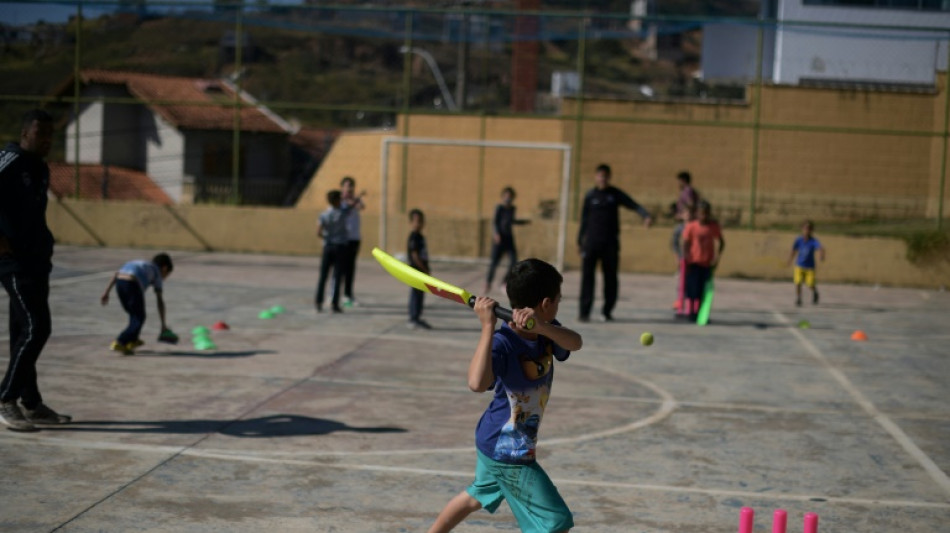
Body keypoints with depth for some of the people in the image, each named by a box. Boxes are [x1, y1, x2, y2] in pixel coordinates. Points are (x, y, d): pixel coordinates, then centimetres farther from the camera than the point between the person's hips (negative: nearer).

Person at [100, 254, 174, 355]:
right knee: (139, 318, 5)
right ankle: (119, 343, -7)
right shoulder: (156, 272, 23)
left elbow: (116, 275, 21)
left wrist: (106, 293, 15)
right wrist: (163, 325, 21)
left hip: (119, 282, 6)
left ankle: (132, 340, 36)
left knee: (134, 314, 26)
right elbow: (159, 301, 18)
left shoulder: (138, 263, 37)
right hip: (132, 283, -6)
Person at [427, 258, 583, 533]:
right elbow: (477, 383, -47)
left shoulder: (547, 331, -4)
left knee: (478, 495, 31)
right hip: (509, 450, -9)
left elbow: (576, 343, -23)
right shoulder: (502, 343, -29)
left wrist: (542, 326, -40)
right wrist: (488, 327, -46)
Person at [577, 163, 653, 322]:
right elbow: (584, 219, 12)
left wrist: (646, 215, -20)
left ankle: (607, 310, 16)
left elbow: (634, 205, -1)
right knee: (587, 275, -9)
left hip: (611, 243, 1)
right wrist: (580, 240, 12)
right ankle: (585, 311, -8)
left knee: (611, 277, 4)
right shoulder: (590, 195, 6)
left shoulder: (615, 194, 6)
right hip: (592, 242, -1)